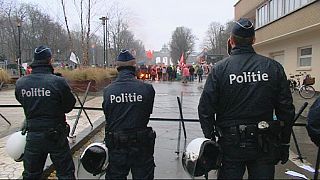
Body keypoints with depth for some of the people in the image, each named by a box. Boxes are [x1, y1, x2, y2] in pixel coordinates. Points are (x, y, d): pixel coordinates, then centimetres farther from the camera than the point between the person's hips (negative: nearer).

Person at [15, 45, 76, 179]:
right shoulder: (58, 82, -19)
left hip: (32, 136, 5)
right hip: (56, 136, -4)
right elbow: (70, 105, -9)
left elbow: (23, 102, 9)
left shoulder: (20, 83, -5)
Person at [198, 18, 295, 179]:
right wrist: (284, 143, 10)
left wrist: (210, 141, 3)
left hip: (230, 143, -1)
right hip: (265, 145, 2)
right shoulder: (274, 67, -3)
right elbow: (286, 110, 0)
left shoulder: (219, 69, -9)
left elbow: (205, 109, -9)